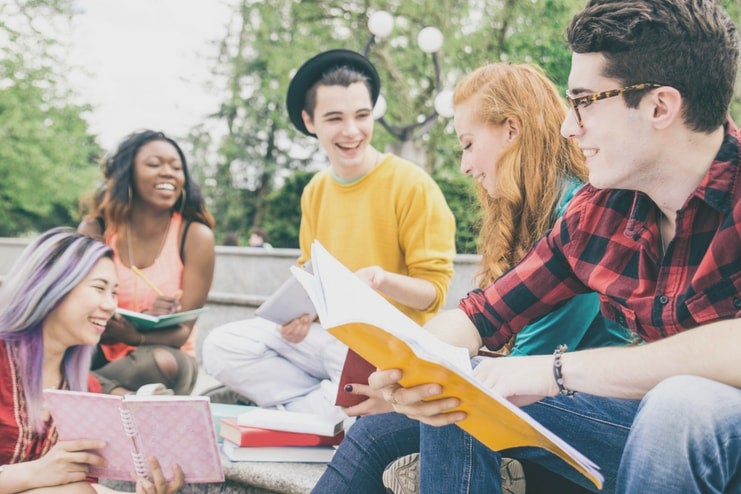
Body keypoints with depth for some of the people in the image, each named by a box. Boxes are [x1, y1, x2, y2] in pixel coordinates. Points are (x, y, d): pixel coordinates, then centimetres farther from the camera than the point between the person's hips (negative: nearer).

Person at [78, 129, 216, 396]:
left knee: (164, 361, -36)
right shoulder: (95, 229, -4)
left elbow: (182, 331, -12)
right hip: (102, 356, 1)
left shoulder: (195, 235, -9)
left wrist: (136, 335, -35)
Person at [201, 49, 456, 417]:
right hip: (324, 334, 6)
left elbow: (434, 290, -10)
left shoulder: (412, 186, -10)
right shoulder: (314, 192, 9)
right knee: (221, 347, -13)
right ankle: (325, 407, -10)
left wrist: (385, 281, -31)